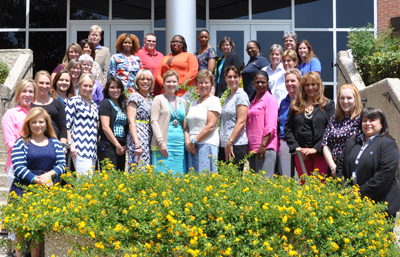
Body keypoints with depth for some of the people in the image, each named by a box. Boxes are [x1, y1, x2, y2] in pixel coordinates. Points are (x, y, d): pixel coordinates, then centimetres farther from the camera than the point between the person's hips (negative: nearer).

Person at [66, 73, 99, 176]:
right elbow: (66, 125, -7)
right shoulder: (74, 101, -2)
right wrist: (71, 144, -15)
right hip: (80, 148, -7)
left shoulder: (93, 104, 19)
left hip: (92, 149, 7)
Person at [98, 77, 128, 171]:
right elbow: (105, 127, -11)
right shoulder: (105, 103, -3)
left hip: (121, 147, 7)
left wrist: (125, 145, 3)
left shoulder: (122, 105, 17)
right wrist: (117, 145, -11)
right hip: (108, 146, -7)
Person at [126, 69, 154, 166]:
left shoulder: (150, 100, 18)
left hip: (149, 140, 7)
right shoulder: (134, 97, -3)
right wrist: (137, 144, -20)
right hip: (138, 139, -7)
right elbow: (131, 121, -11)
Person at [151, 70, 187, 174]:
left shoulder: (182, 101, 17)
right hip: (164, 144, -4)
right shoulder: (159, 99, 3)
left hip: (180, 145, 5)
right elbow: (154, 121, -4)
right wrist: (161, 142, -14)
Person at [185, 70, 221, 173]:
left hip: (207, 144, -6)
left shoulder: (213, 101, -1)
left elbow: (211, 126, -10)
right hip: (192, 147, 7)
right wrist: (187, 141, -1)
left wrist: (194, 141, -10)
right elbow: (187, 126, 17)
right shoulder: (193, 103, 21)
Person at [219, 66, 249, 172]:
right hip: (223, 145, 8)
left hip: (237, 144, -8)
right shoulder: (228, 96, 20)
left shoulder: (241, 95, -6)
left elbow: (241, 122, -14)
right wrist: (226, 144, 14)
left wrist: (230, 142, -17)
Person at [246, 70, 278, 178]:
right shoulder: (253, 101, 22)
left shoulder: (270, 99, -1)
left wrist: (263, 145, -20)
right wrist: (249, 148, 15)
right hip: (252, 148, 8)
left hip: (266, 147, -8)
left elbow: (271, 126, -10)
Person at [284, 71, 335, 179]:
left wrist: (316, 149, -11)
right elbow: (288, 129, 10)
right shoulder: (295, 106, 14)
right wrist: (296, 147, -3)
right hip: (301, 153, 3)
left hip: (320, 152, -3)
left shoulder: (328, 105, 6)